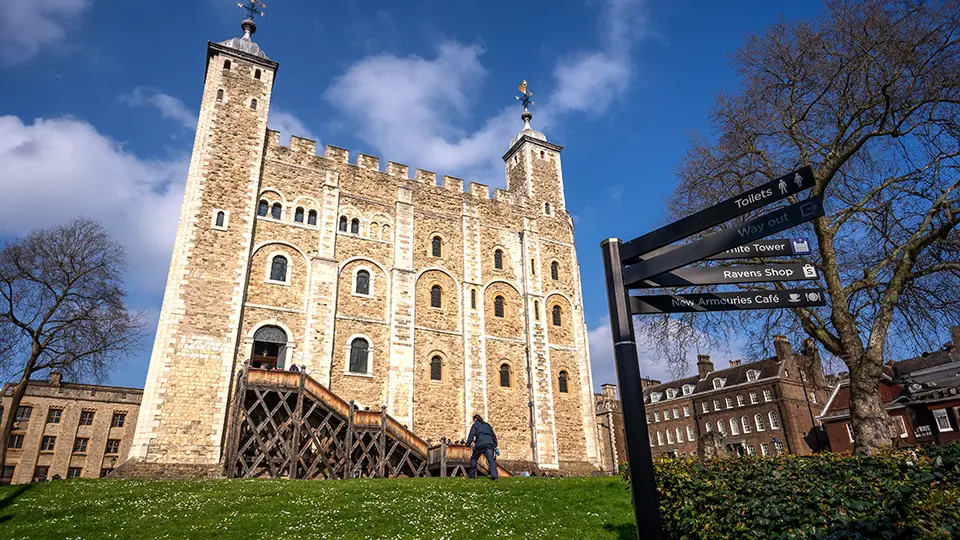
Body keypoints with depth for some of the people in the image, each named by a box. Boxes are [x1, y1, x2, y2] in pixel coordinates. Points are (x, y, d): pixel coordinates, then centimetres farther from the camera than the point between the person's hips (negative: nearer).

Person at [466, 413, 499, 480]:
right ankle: (494, 475, -22)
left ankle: (471, 475, 20)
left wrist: (468, 444, 0)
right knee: (491, 460, -5)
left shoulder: (475, 425, 13)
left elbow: (471, 435, 1)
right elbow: (493, 435, 26)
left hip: (480, 445, -3)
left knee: (473, 458, 17)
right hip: (490, 444, 3)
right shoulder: (488, 425, 27)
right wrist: (495, 446, 28)